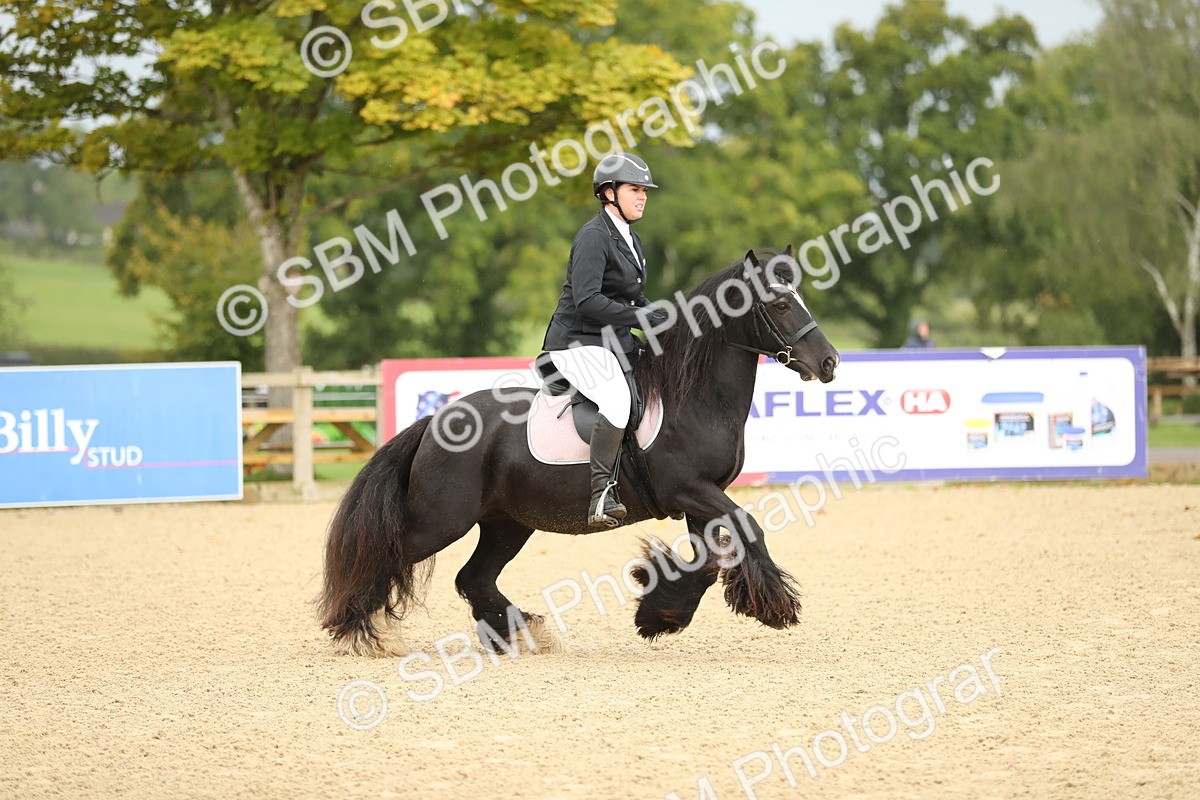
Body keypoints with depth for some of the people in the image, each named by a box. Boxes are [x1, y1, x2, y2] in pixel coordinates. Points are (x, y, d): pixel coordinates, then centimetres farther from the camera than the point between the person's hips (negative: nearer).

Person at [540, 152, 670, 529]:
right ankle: (602, 495, -36)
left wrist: (668, 318, 4)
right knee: (617, 398, -33)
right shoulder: (593, 237, -14)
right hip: (578, 344, -10)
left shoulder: (630, 239, 15)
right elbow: (588, 302, -25)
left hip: (614, 342, 10)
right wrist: (648, 318, -24)